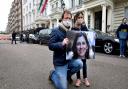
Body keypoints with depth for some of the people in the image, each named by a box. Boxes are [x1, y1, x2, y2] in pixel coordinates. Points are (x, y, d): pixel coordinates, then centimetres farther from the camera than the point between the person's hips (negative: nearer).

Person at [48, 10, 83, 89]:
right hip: (60, 61, -6)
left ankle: (67, 74, 9)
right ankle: (53, 74, 25)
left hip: (69, 59, 6)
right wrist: (62, 43, -33)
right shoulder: (56, 31, -11)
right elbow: (50, 46, -18)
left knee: (80, 64, -25)